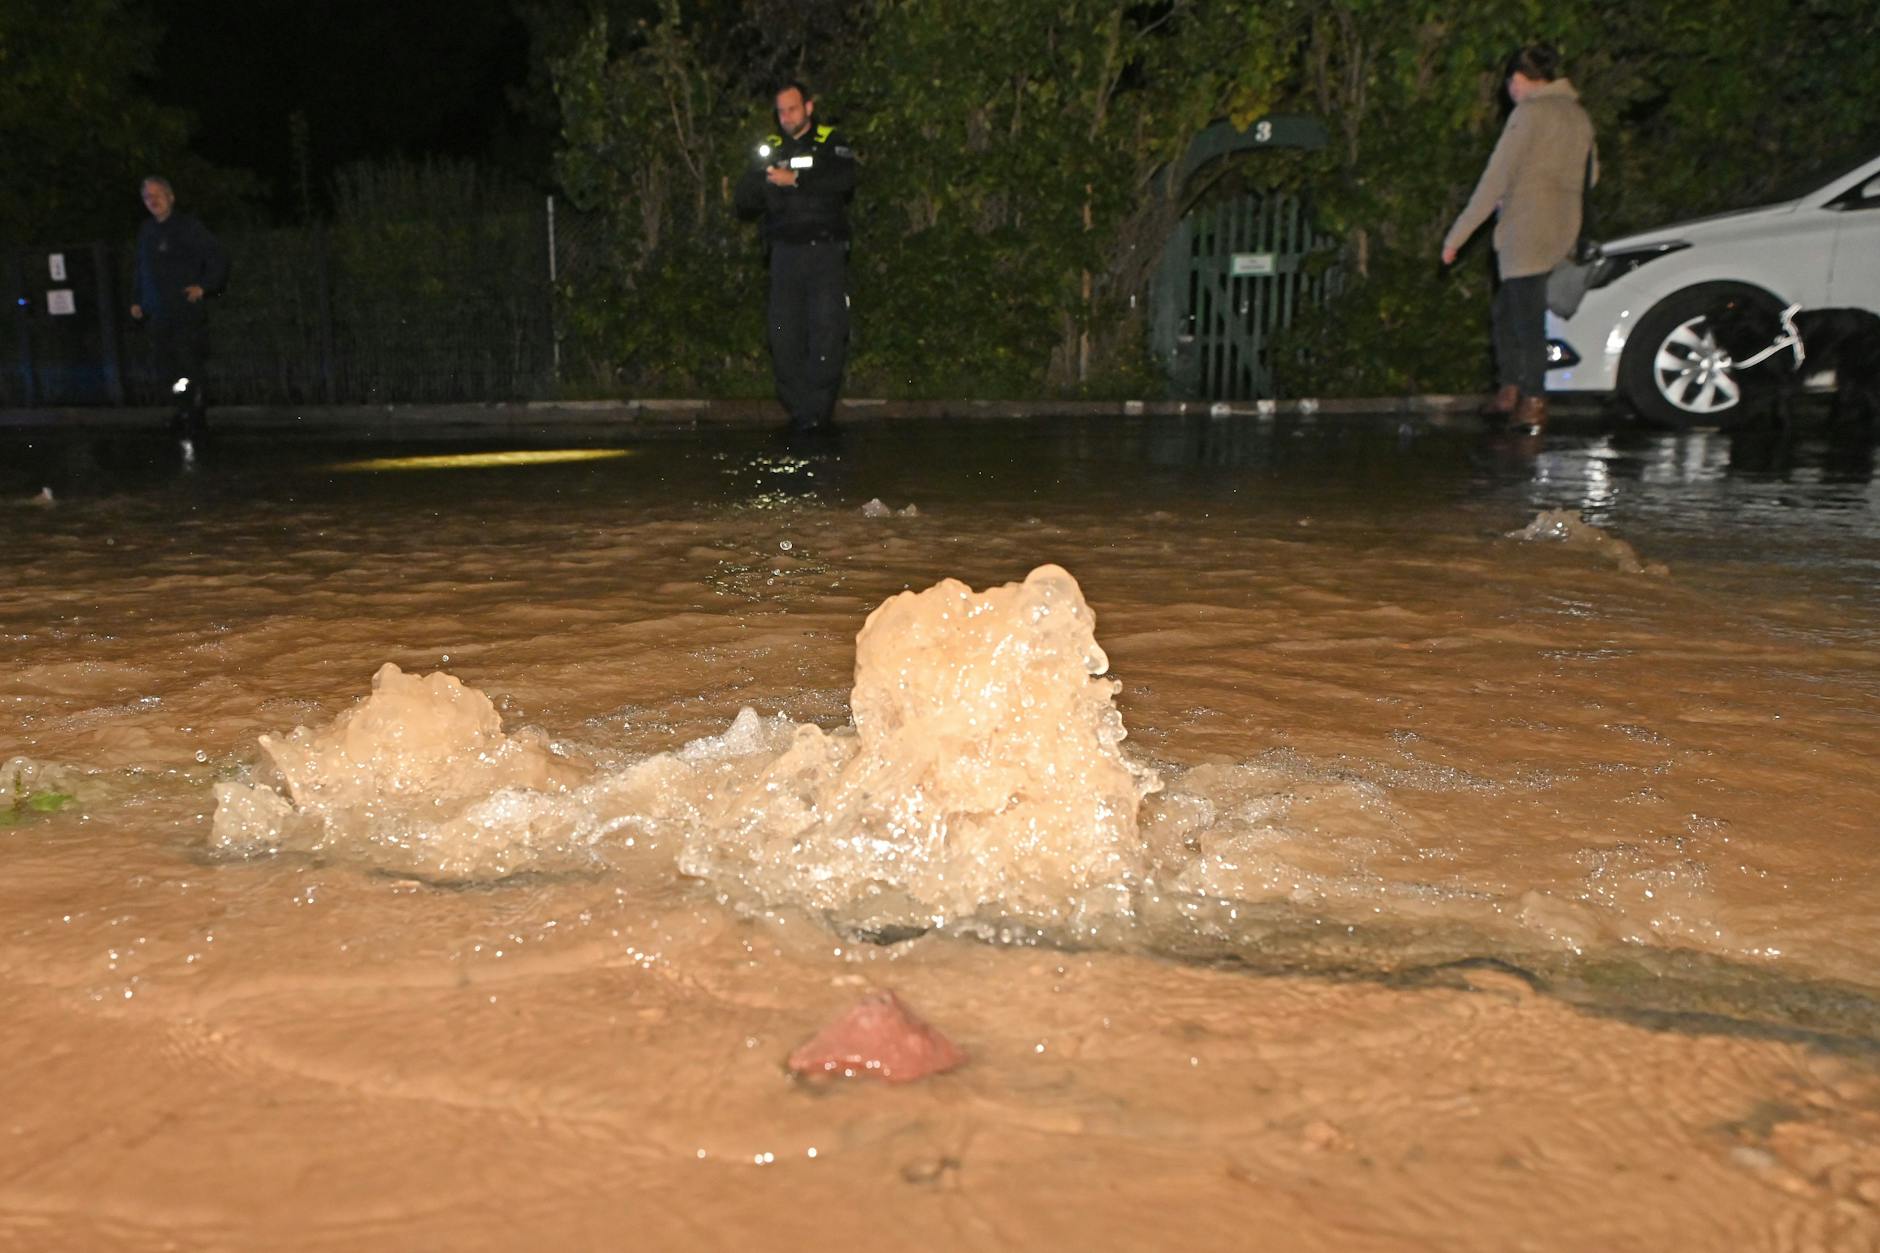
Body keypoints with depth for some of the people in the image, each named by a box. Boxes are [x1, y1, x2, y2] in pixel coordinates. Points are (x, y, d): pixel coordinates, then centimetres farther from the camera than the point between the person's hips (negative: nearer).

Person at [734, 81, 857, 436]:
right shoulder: (771, 148, 19)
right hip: (785, 253, 3)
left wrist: (797, 179, -18)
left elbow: (844, 180, -12)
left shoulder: (831, 143, 10)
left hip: (826, 251, -3)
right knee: (784, 335, -5)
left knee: (827, 331, -11)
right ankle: (800, 410, 1)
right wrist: (759, 177, -10)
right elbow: (743, 202, 10)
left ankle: (819, 409, -8)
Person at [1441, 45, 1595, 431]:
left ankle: (1533, 401, -1)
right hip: (1563, 231, 8)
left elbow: (1495, 180, -13)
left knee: (1527, 319, -4)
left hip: (1526, 231, -8)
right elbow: (1590, 174, 24)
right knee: (1506, 311, 16)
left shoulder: (1529, 113, -9)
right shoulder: (1578, 114, 16)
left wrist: (1456, 236, -9)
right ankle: (1511, 389, 15)